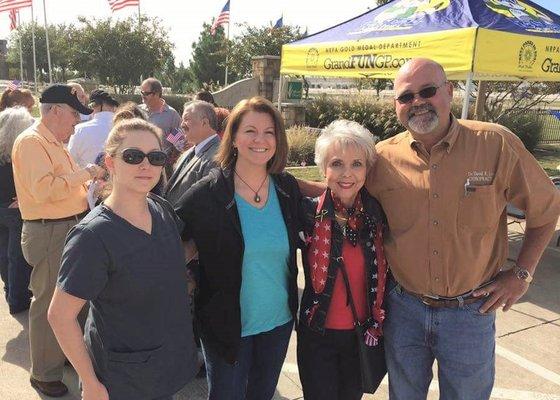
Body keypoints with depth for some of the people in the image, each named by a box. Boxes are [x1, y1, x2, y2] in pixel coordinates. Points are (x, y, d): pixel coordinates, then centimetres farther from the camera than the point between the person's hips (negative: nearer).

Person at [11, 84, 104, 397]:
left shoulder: (55, 143, 15)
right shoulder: (32, 142, -15)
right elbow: (43, 189, -27)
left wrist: (91, 183, 10)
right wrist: (84, 173, -21)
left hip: (70, 227, 10)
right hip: (49, 233, -10)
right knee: (49, 303, 3)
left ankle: (64, 352, 40)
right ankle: (44, 374, 19)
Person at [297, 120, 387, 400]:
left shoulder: (378, 214, -7)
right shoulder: (309, 213, -13)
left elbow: (385, 274, 4)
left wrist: (377, 325, 4)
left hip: (363, 335, 3)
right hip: (318, 335, -2)